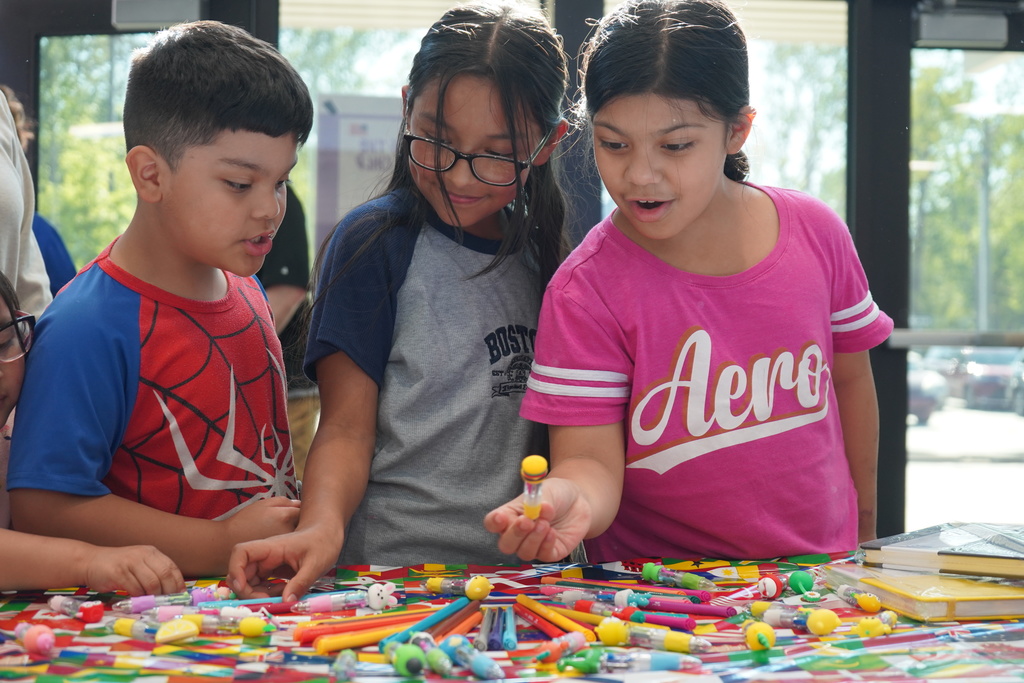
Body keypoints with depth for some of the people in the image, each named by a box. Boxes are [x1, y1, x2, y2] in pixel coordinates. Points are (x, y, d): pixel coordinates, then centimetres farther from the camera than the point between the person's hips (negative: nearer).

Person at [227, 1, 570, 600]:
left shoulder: (544, 256, 12)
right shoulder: (375, 243, -3)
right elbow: (347, 426, -6)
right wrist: (322, 527, -24)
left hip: (521, 569, 4)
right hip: (393, 567, -4)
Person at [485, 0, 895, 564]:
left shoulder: (815, 233, -1)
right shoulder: (587, 290, -12)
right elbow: (592, 458, -14)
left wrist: (864, 522, 20)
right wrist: (572, 498, -37)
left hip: (817, 572, 3)